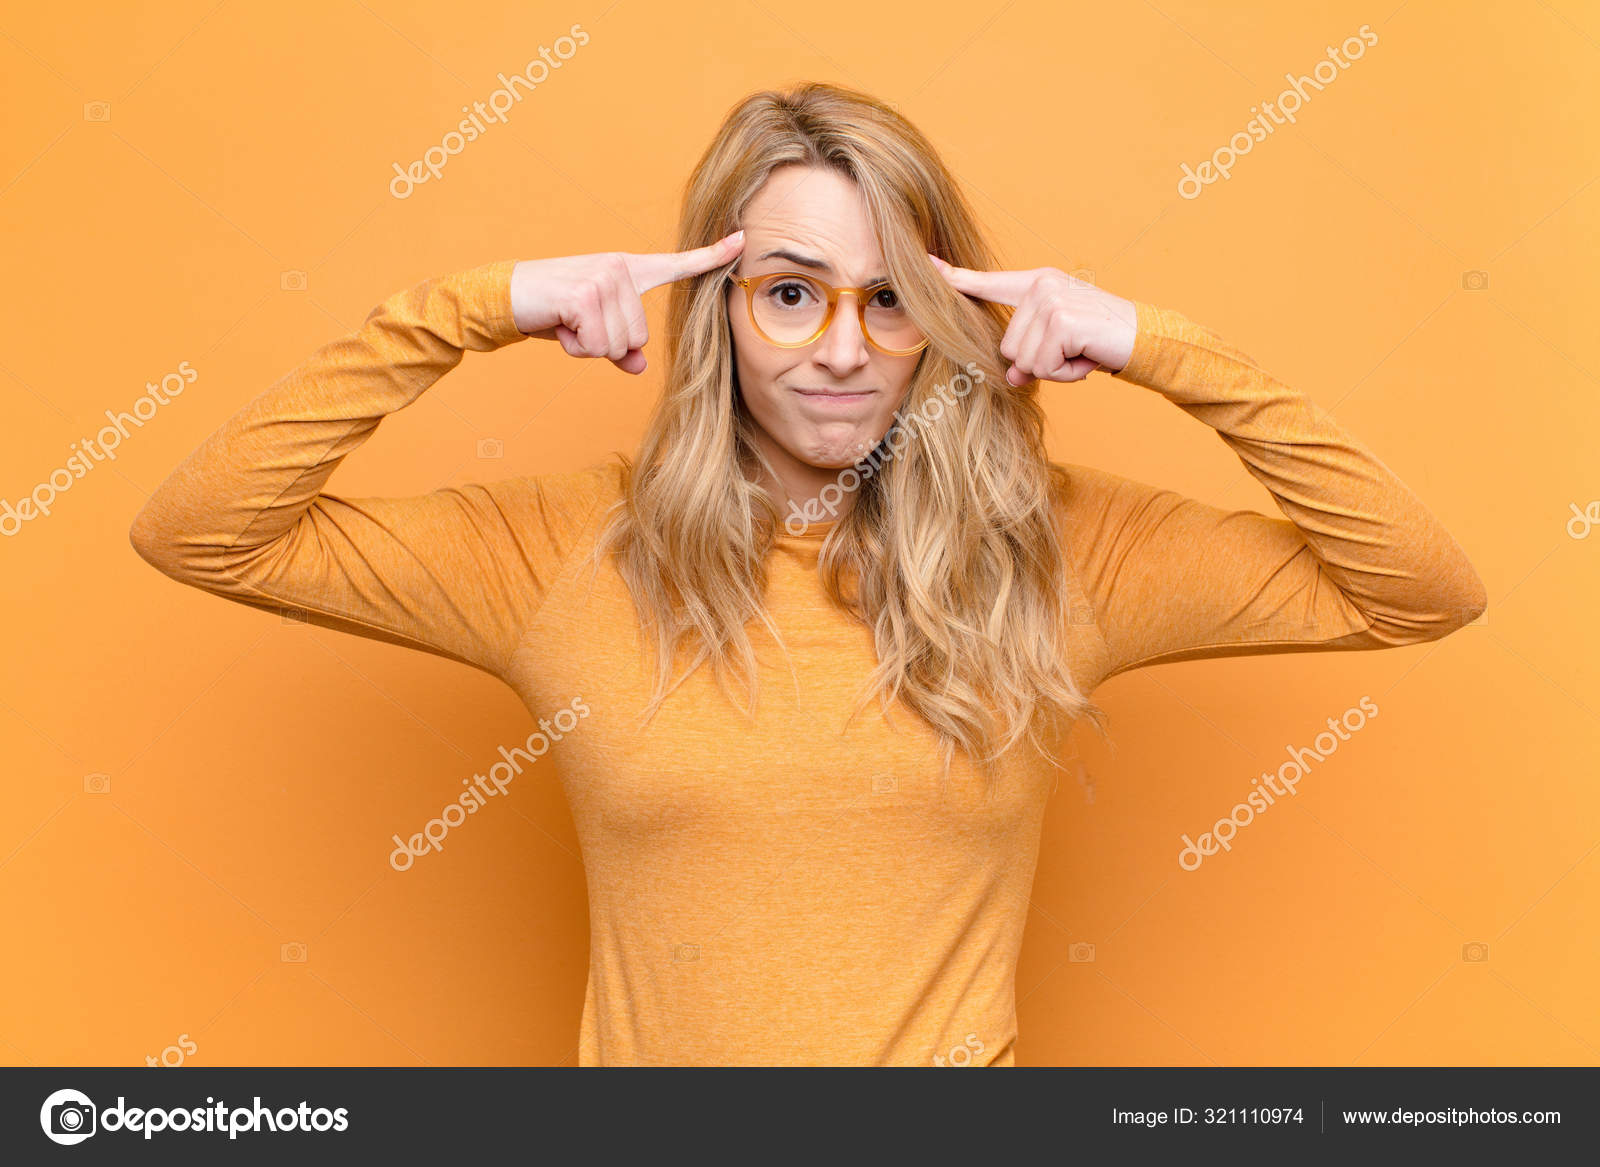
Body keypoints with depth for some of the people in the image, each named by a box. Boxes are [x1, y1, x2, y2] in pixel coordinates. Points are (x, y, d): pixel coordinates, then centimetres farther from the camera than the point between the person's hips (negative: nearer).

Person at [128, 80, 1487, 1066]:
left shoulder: (1054, 546, -4)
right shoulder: (569, 545, -5)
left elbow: (1420, 588, -5)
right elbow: (198, 530, -7)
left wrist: (1166, 352, -10)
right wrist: (473, 311, -12)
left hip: (951, 1047, 1)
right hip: (650, 1054, 0)